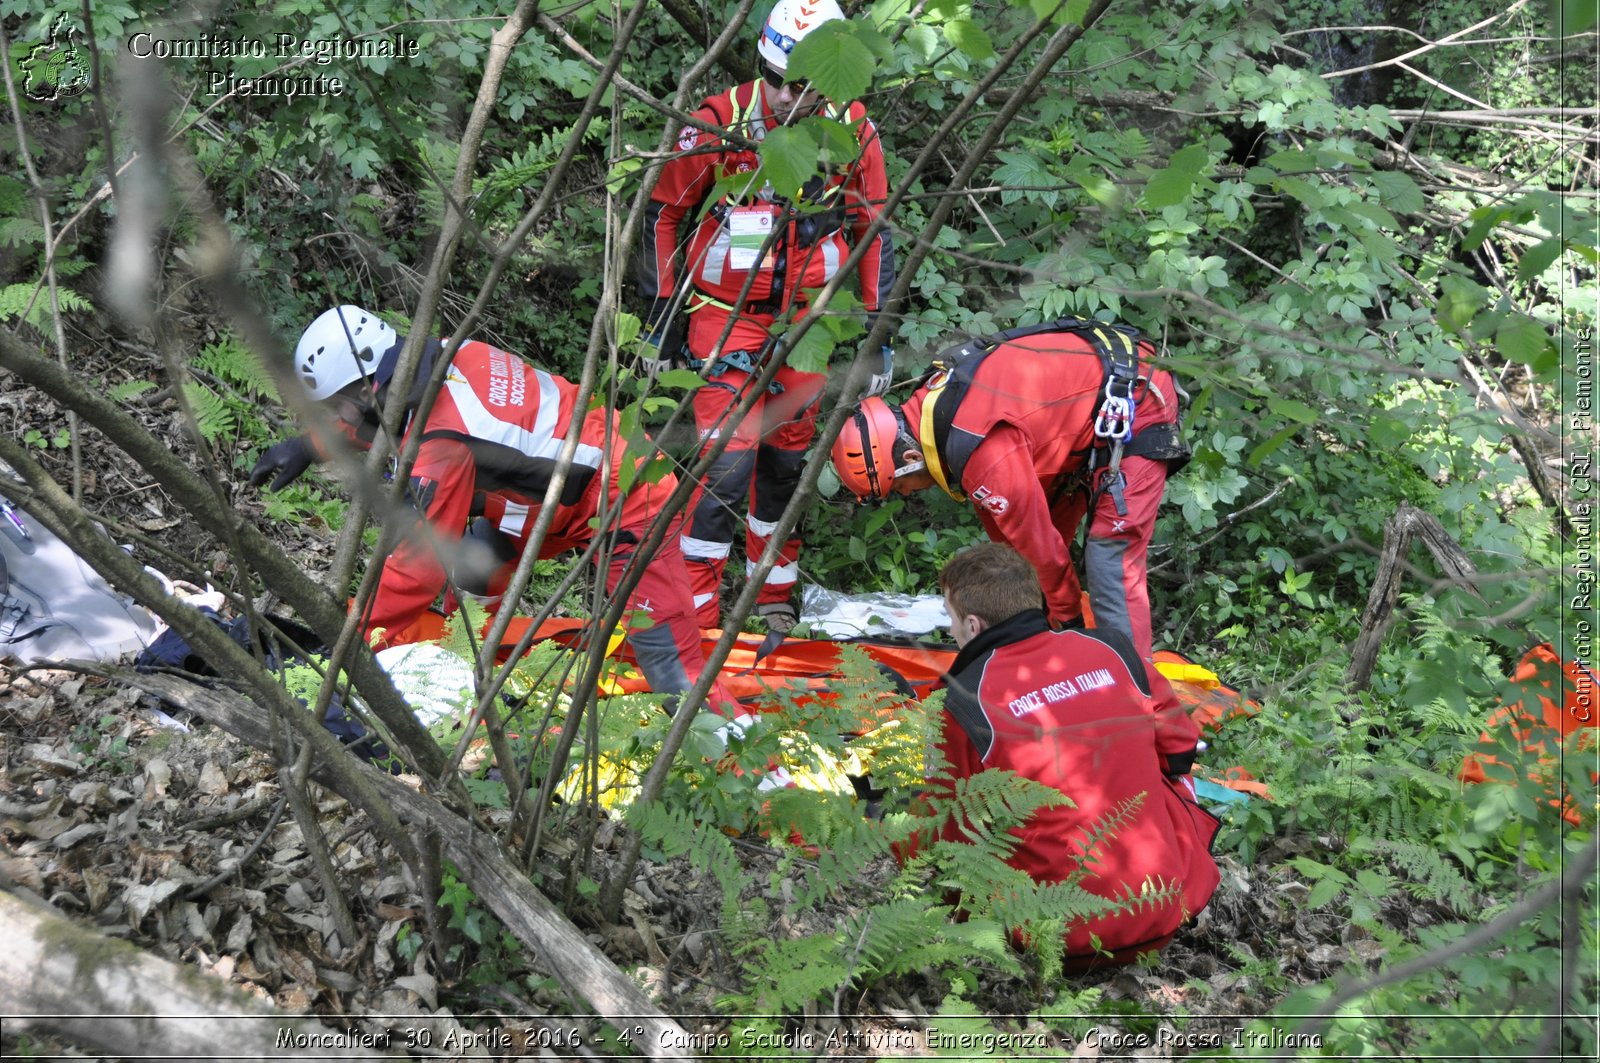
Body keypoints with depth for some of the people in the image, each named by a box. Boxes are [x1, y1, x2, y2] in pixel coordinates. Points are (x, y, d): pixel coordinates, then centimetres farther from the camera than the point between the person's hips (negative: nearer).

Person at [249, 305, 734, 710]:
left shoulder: (442, 450, -29)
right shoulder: (436, 357, -5)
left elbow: (419, 565, -21)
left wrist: (357, 643, -10)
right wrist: (308, 445, 18)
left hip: (628, 507, -10)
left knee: (670, 669, -12)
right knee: (475, 564, 16)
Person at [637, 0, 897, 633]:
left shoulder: (854, 135, -6)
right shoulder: (718, 124, -15)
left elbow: (873, 232, 7)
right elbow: (665, 213, -2)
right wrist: (659, 312, 0)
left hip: (805, 317, 3)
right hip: (726, 313, -3)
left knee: (787, 458, 12)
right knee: (728, 457, -12)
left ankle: (774, 596, 29)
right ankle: (695, 610, -2)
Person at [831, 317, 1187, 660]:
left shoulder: (984, 452, -32)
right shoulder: (932, 399, -1)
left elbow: (1036, 540, -20)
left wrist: (1068, 619, -5)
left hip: (1136, 403, -10)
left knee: (1110, 563, -15)